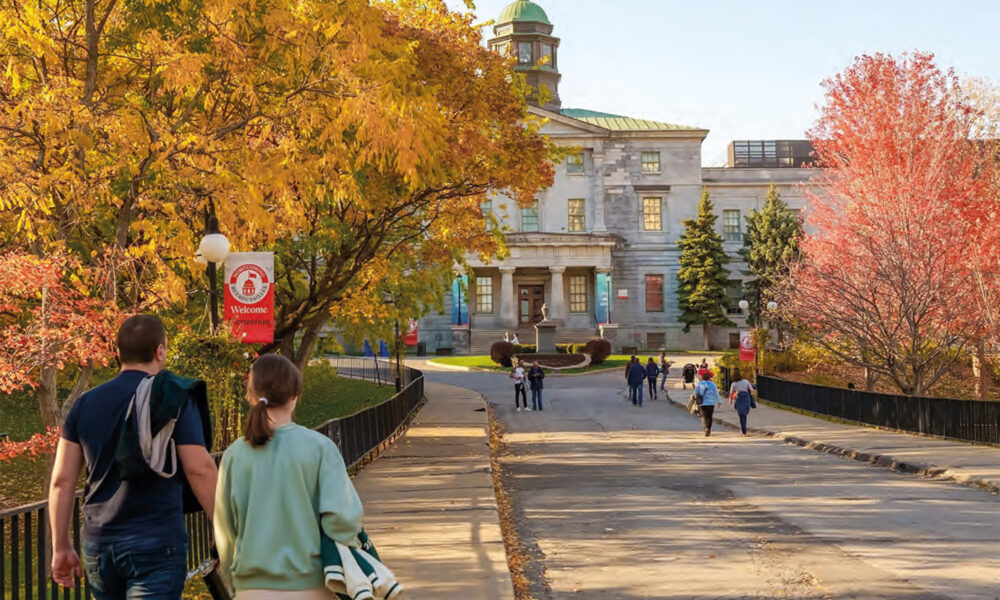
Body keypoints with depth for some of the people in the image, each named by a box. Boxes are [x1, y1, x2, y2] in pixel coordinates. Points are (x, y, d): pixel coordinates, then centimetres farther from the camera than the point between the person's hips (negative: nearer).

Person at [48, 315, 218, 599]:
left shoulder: (86, 403, 9)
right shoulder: (174, 399, -5)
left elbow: (61, 481, 7)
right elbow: (199, 469, -12)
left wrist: (61, 547, 14)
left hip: (98, 544, 5)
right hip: (157, 543, -5)